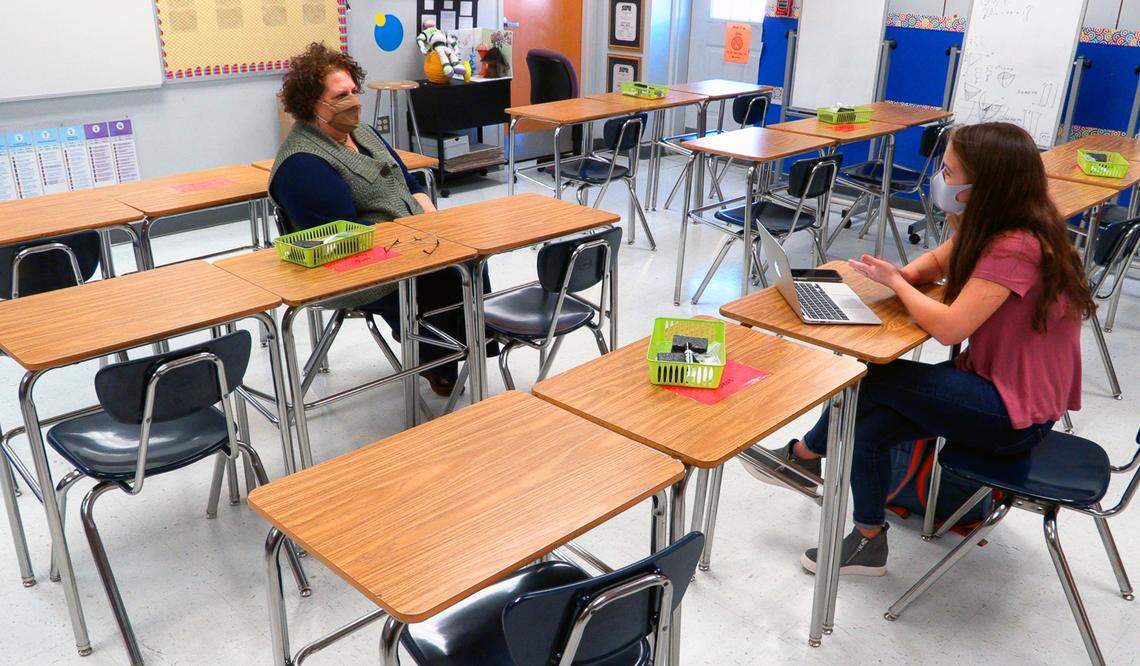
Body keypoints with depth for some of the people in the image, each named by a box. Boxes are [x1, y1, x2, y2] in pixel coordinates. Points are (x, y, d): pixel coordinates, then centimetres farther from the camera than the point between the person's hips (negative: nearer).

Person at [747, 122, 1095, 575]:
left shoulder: (1016, 248, -26)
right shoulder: (993, 227, 2)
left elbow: (949, 327, -29)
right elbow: (936, 264, 15)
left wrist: (897, 282, -13)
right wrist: (903, 275, -9)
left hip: (1017, 414, -8)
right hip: (994, 384, 9)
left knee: (867, 377, -10)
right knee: (869, 424, -4)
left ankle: (806, 452, 12)